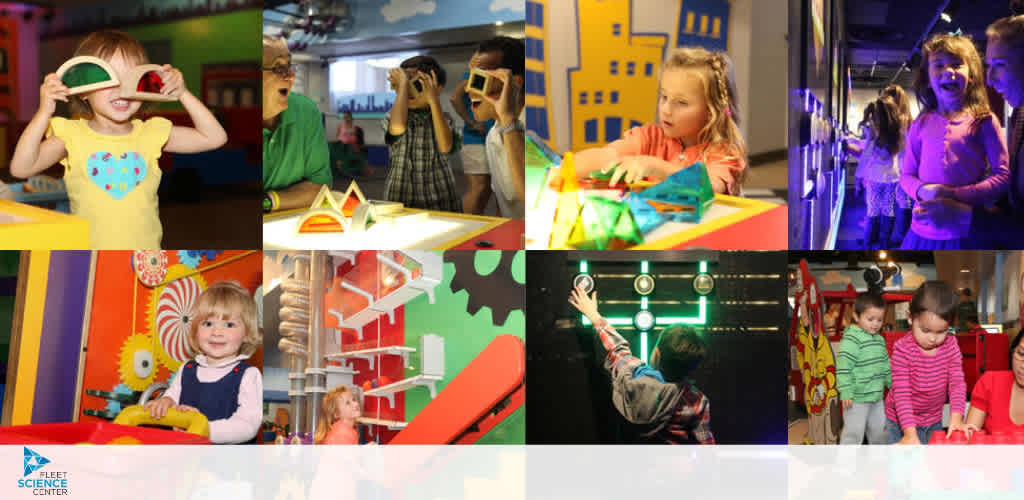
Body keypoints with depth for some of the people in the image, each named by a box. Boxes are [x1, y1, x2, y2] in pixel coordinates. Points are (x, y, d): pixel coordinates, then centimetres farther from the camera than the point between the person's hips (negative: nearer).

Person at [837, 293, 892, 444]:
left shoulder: (880, 340, 10)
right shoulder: (851, 339, -17)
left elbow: (885, 365, 23)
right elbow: (843, 367, -22)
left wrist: (892, 383, 24)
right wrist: (846, 392, -26)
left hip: (877, 397, 8)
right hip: (856, 399, -8)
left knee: (879, 429, 21)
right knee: (853, 433, -5)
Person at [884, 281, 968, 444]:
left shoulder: (950, 345, -9)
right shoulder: (902, 349, -22)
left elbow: (957, 382, -12)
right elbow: (901, 393, -25)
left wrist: (956, 418, -28)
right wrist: (910, 432, -33)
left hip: (934, 421, 4)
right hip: (901, 422, -4)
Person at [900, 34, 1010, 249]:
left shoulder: (984, 121, -3)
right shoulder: (921, 124, 7)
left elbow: (1003, 176, -5)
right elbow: (907, 175, 12)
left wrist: (956, 195, -16)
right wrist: (922, 191, -10)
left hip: (966, 234, -3)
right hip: (923, 230, 3)